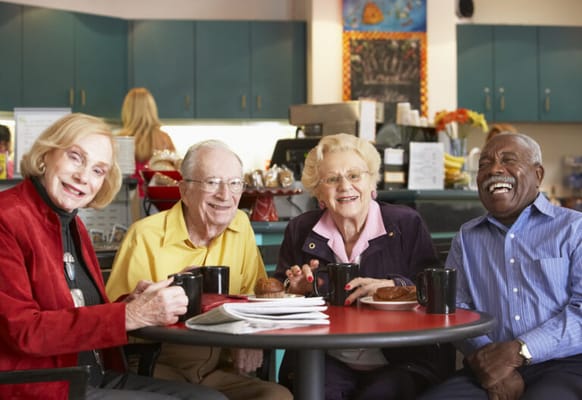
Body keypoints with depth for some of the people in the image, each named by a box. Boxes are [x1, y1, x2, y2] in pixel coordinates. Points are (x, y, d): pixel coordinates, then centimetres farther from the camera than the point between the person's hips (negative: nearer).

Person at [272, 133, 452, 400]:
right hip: (327, 363, 1)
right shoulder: (300, 230, 11)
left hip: (400, 364, 0)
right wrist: (296, 290, -8)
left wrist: (393, 287, -19)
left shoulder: (407, 224, 3)